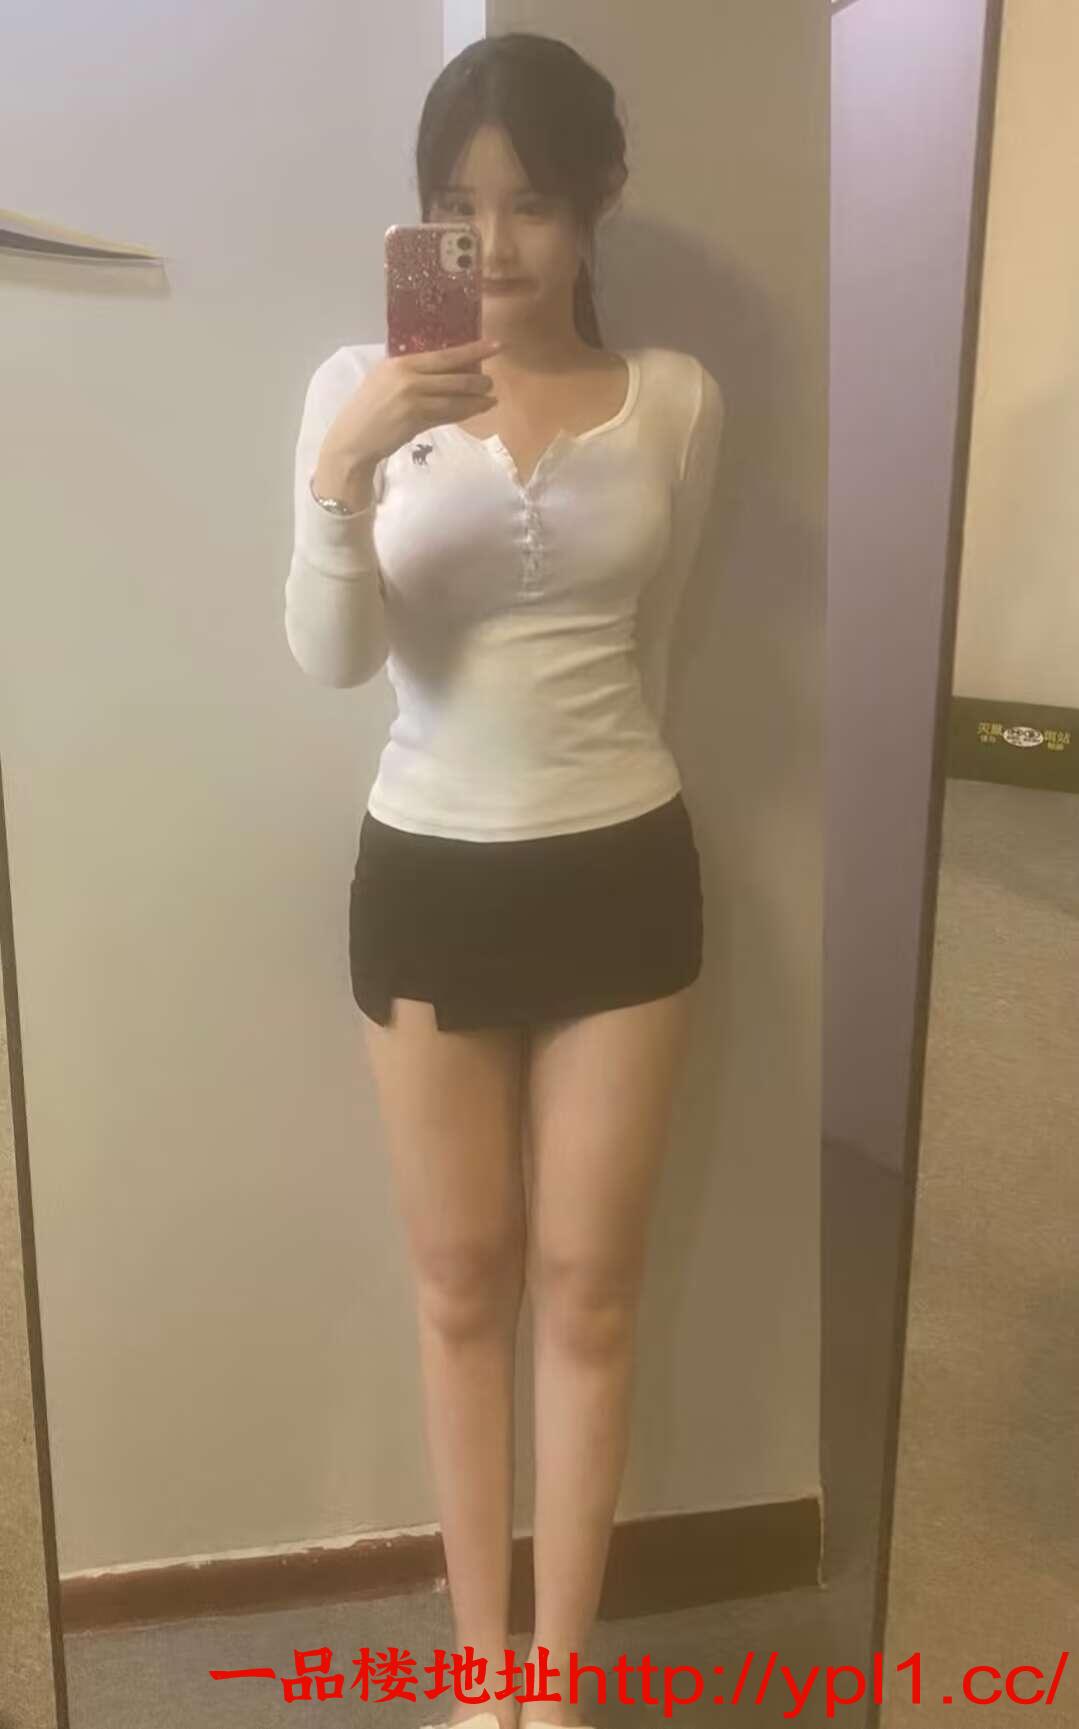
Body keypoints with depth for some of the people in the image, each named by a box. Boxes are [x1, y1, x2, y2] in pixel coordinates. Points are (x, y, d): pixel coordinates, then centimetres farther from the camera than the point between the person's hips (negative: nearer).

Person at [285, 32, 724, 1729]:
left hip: (620, 874, 1)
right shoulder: (363, 386, -3)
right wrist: (342, 475, -29)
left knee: (588, 1287, 8)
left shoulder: (676, 398, 0)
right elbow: (333, 656, -12)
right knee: (463, 1281, 11)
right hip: (427, 875, 0)